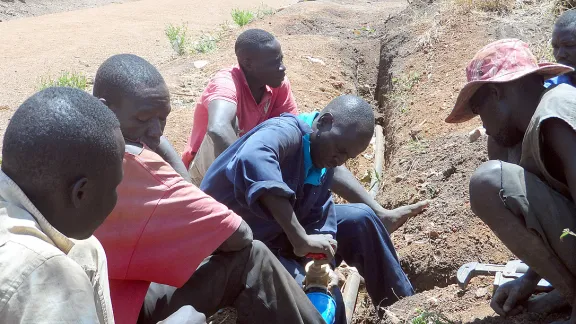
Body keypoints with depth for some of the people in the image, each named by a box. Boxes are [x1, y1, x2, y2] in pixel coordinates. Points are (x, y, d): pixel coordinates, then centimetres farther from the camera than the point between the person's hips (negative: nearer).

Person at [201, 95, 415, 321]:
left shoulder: (325, 165, 1)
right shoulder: (287, 131, -26)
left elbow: (319, 213, -6)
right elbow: (252, 159, -49)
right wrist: (300, 240, -50)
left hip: (276, 233, 8)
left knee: (360, 218, 1)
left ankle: (401, 304, 15)